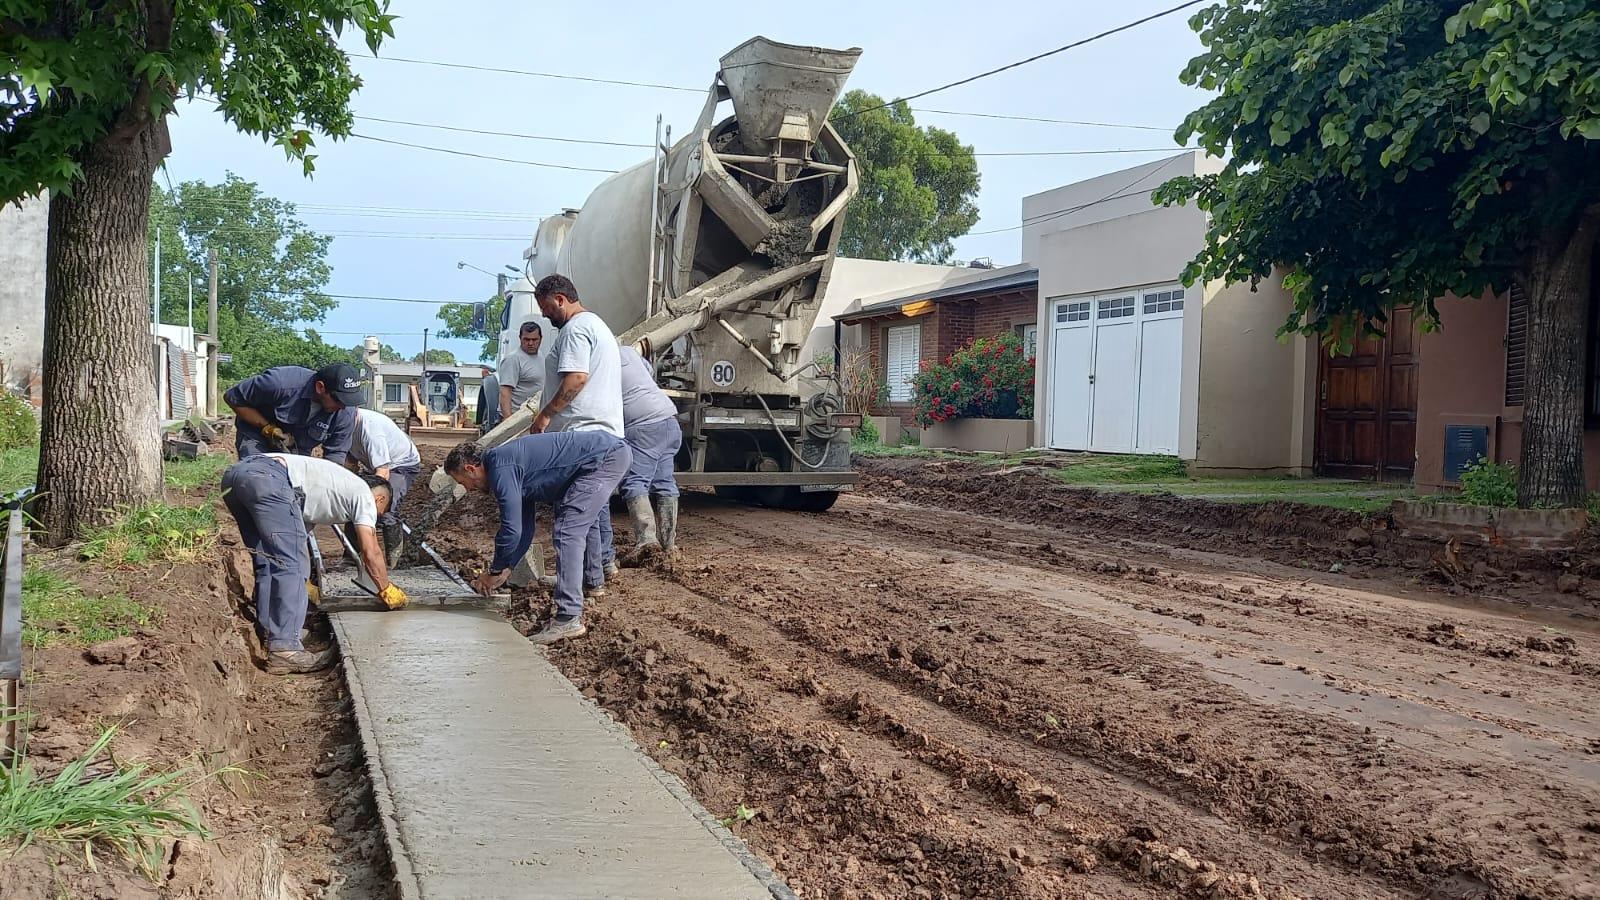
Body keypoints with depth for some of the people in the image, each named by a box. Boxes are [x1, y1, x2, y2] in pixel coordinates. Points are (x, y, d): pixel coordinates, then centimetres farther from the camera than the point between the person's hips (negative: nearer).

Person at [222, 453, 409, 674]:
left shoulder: (342, 483, 37)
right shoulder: (364, 494, 15)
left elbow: (299, 536, 44)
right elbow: (371, 554, 11)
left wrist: (304, 581, 53)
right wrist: (387, 591, 26)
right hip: (267, 477, -9)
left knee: (267, 562, 17)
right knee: (291, 564, -7)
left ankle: (269, 638, 17)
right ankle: (284, 650, -11)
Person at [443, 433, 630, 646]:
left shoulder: (501, 469, -11)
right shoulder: (514, 470, 19)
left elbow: (512, 529, -14)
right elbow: (525, 528, 26)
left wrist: (495, 572, 1)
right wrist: (506, 569, 24)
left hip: (606, 457, -11)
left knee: (568, 531, -14)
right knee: (583, 518, 32)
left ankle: (569, 619, -19)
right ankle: (593, 581, 51)